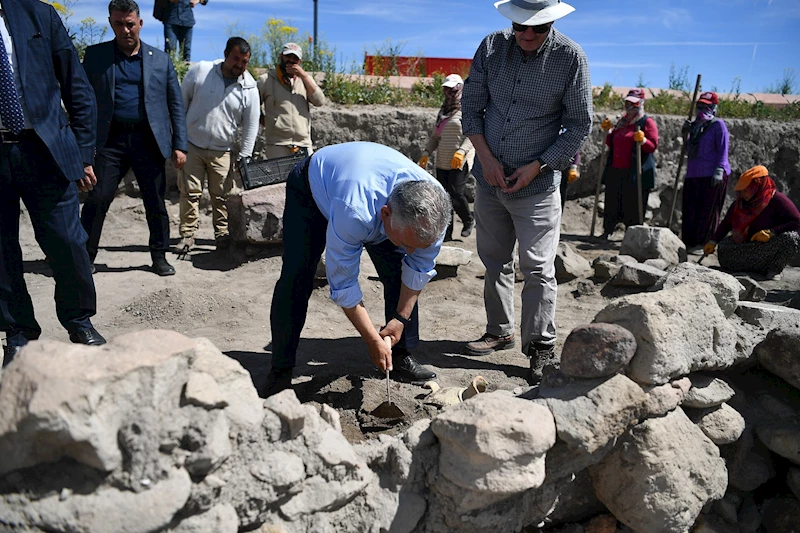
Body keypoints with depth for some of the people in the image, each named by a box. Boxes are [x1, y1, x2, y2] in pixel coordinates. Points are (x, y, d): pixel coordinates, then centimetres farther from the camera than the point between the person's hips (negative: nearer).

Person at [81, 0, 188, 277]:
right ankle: (85, 257, 12)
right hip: (110, 140, 0)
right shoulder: (95, 55, 7)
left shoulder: (160, 59, 8)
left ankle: (160, 256, 21)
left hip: (149, 140, 0)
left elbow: (175, 105, 8)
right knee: (97, 200, -2)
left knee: (156, 204, 6)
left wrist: (180, 145, 1)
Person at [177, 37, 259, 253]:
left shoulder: (249, 88, -5)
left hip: (221, 151, 0)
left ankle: (222, 234, 19)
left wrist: (244, 158, -1)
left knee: (222, 195, 4)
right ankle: (187, 234, 12)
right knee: (190, 192, 1)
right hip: (192, 145, 0)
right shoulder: (200, 70, -6)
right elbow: (182, 100, 5)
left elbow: (251, 125, 0)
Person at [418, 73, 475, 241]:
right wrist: (427, 153, 9)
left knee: (456, 194, -11)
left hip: (459, 162, -7)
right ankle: (446, 232, 12)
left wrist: (462, 151, -26)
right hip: (442, 162, 7)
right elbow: (435, 136, 21)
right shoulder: (444, 110, 19)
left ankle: (469, 220, 16)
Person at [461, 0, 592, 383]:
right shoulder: (492, 46, 0)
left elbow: (579, 125, -6)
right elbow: (471, 105, 4)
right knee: (495, 262, 14)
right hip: (489, 178, 4)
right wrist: (486, 157, -7)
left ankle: (541, 347, 9)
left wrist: (536, 167, -14)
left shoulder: (571, 57, -10)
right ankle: (499, 333, 29)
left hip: (537, 183, -4)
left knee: (537, 268, -3)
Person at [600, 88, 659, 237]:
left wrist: (643, 140, -27)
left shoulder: (647, 122, 1)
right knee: (612, 203, 7)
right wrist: (607, 130, 11)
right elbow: (611, 144, 25)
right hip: (615, 171, 6)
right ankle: (607, 232, 14)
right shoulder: (622, 121, 20)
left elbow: (653, 146, -8)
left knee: (633, 206, -4)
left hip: (635, 173, -6)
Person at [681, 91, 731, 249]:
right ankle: (689, 242, 13)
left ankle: (704, 243, 0)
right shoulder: (696, 125, 19)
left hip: (712, 176, -7)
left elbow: (723, 150, -8)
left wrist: (719, 170, -19)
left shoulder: (718, 124, -1)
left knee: (708, 211, -4)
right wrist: (687, 133, 12)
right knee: (690, 211, 6)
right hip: (693, 175, 7)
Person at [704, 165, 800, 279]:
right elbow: (726, 223, 11)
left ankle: (774, 269, -14)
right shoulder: (739, 202, 4)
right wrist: (713, 242, 1)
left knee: (790, 238, -36)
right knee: (723, 247, -22)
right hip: (748, 244, 4)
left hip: (772, 245, -4)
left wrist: (771, 232, -28)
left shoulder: (778, 200, -13)